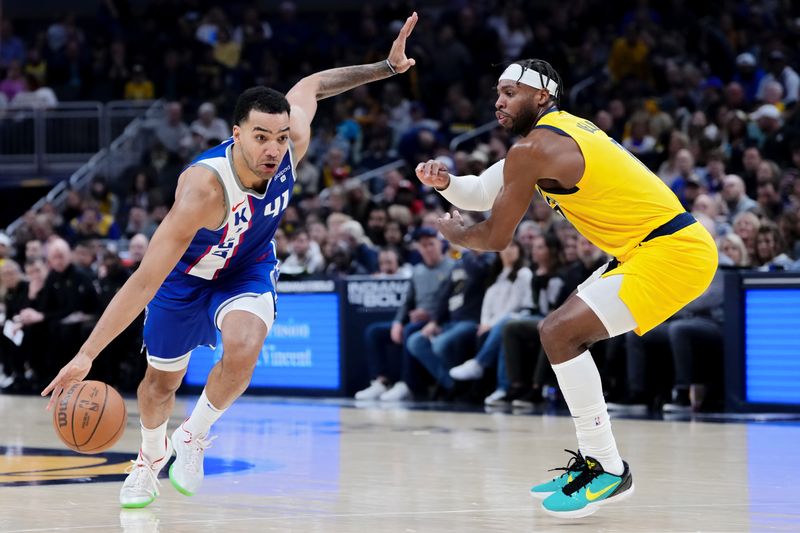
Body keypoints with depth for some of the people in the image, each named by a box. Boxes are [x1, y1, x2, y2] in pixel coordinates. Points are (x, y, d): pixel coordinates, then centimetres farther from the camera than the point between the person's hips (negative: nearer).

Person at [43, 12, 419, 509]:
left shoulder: (293, 143, -28)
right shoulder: (205, 188, -42)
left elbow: (311, 85, -3)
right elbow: (145, 281, -43)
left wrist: (386, 68, -3)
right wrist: (86, 356, -47)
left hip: (248, 270, 3)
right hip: (187, 275, -2)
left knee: (244, 349, -29)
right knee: (162, 380, 16)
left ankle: (194, 437, 0)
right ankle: (152, 456, 52)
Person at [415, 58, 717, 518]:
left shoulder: (533, 149, -14)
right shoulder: (558, 131, 16)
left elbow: (495, 238, -8)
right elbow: (483, 193, 19)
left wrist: (454, 233, 12)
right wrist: (445, 182, 0)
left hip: (672, 253, -11)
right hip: (650, 246, 11)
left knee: (560, 333, -15)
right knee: (566, 333, 17)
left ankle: (609, 472, -10)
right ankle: (593, 461, 20)